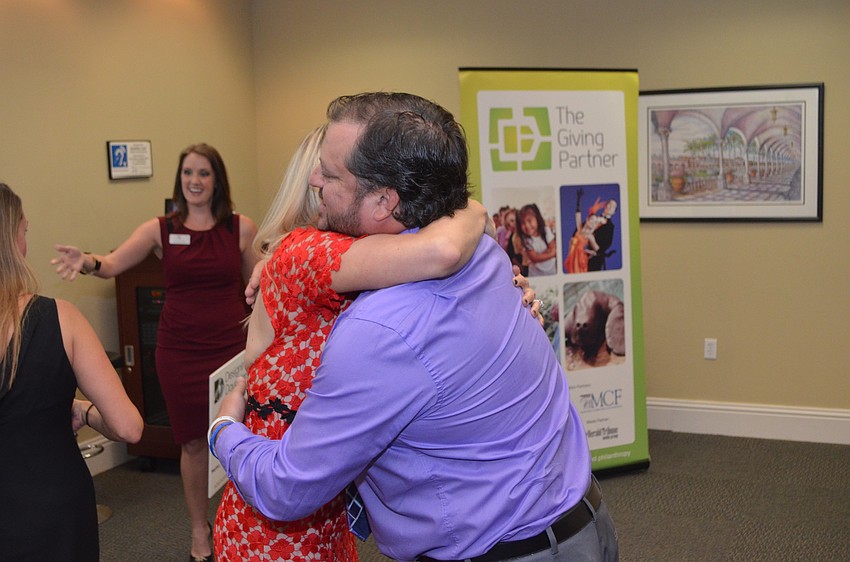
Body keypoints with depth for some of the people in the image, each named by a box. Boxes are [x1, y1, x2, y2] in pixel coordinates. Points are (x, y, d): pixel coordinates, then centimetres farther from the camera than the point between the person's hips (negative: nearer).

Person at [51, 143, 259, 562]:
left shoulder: (241, 228, -1)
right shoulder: (161, 230, 0)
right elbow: (113, 264, -12)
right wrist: (88, 262, -32)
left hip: (231, 346, -1)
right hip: (179, 350, 1)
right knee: (192, 442, 12)